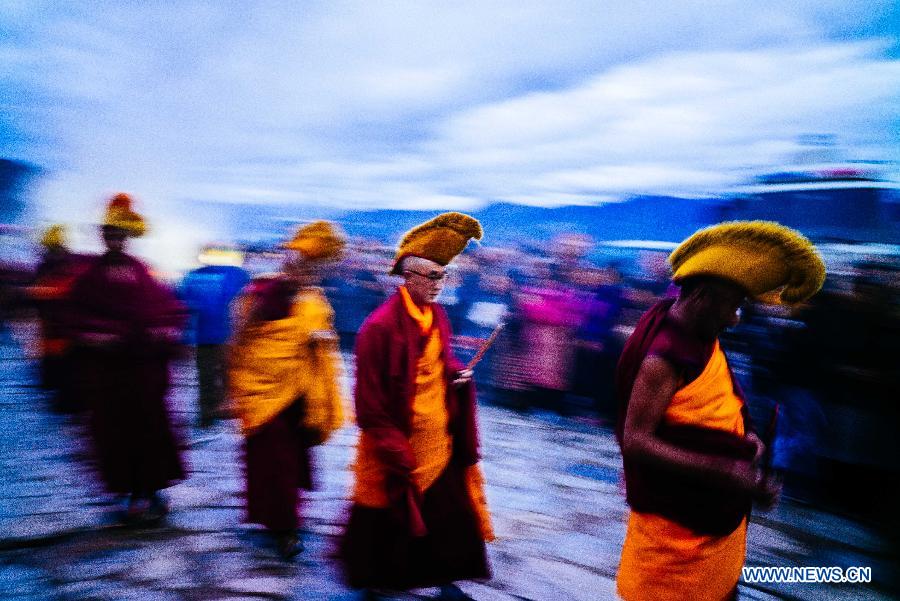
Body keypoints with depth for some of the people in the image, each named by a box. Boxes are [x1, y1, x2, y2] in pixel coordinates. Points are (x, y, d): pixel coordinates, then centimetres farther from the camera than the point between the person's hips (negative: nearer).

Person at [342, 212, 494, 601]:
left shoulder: (438, 317, 3)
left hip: (441, 444, 7)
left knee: (452, 516, 12)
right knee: (386, 524, 11)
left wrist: (459, 374, -3)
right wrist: (398, 453, -17)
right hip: (396, 451, -6)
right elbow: (370, 404, -18)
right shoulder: (381, 326, -20)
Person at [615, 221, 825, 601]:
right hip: (679, 523, -9)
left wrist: (743, 435, 0)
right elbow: (635, 441, -30)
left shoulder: (703, 338, 3)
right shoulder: (664, 357, -26)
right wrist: (722, 472, -34)